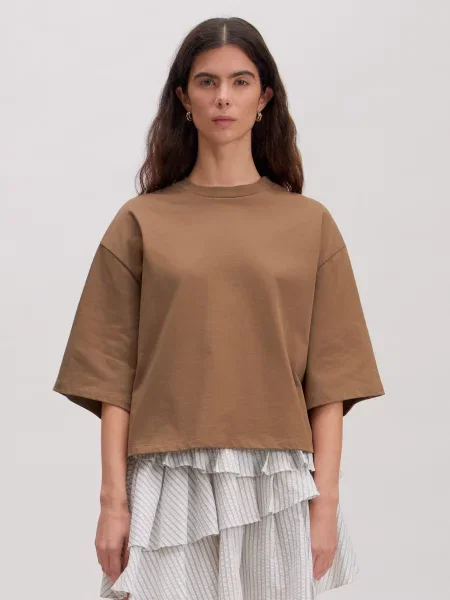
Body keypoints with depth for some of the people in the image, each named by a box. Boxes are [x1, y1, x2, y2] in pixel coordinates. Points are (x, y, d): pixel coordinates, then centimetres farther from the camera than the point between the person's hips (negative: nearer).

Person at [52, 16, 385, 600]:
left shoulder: (310, 224, 5)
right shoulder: (141, 223, 5)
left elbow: (328, 379, 3)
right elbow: (114, 376, 2)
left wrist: (326, 501, -3)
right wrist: (114, 500, -4)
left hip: (277, 485, 1)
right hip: (171, 485, 0)